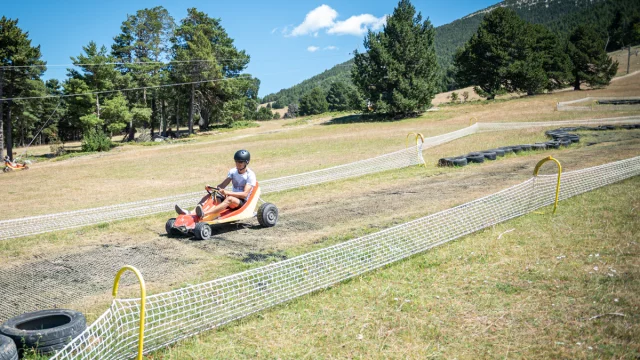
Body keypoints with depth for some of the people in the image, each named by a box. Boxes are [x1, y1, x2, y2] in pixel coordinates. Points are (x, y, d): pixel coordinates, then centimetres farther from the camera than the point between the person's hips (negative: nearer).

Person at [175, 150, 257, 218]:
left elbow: (245, 194, -20)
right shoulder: (233, 171, 10)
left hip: (243, 202, -7)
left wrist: (228, 193, -32)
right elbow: (222, 185, 2)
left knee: (230, 199, -39)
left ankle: (204, 213, -58)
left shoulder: (250, 175, -10)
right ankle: (189, 213, -35)